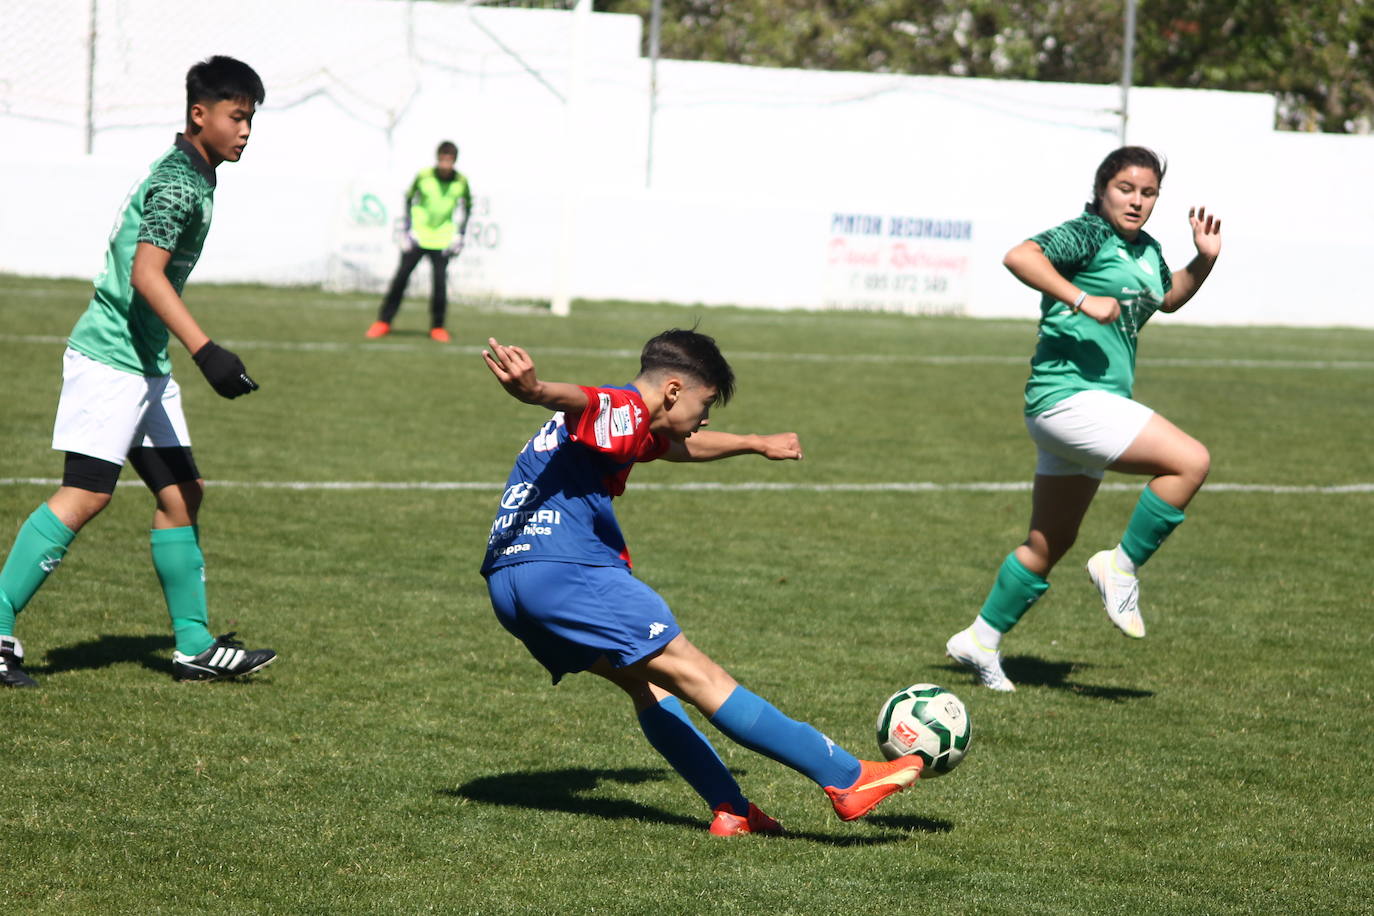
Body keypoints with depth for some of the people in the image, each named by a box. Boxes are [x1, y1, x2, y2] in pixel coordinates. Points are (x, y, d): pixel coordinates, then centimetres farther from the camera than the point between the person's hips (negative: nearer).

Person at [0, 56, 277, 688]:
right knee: (85, 496, -13)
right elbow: (146, 273, -26)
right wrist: (206, 351, -33)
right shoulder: (180, 182, -14)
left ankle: (195, 647, 12)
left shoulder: (188, 175, 16)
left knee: (181, 493, 8)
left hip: (145, 365, 10)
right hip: (111, 357, -10)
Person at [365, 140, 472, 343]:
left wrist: (459, 236, 4)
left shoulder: (461, 182, -5)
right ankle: (383, 322, 10)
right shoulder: (423, 176, -8)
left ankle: (437, 327, 7)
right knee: (400, 278, -1)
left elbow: (466, 207, 10)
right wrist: (408, 231, -2)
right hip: (418, 236, 0)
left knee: (440, 283, -8)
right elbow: (409, 200, 3)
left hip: (441, 241, 0)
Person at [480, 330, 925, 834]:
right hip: (566, 569, -10)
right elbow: (577, 400, -30)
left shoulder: (632, 427, 25)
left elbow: (683, 446, 46)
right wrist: (535, 391, -52)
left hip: (506, 581, 10)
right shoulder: (624, 410, -6)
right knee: (697, 675, -9)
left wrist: (756, 444, 59)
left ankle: (730, 810, 14)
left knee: (645, 681, 19)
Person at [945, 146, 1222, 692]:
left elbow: (1169, 298, 36)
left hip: (1095, 407, 10)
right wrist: (1082, 300, -32)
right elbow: (1020, 256, -25)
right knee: (1190, 461, -20)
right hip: (1070, 397, -10)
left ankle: (982, 640, 26)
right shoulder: (1089, 234, -10)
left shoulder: (1146, 250, 16)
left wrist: (1205, 260, 19)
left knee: (1050, 544, 16)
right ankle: (1121, 568, -8)